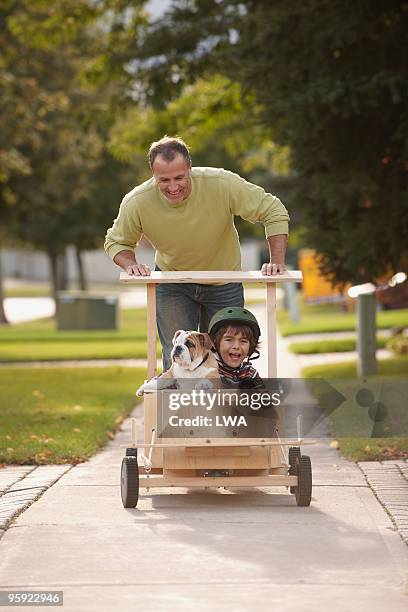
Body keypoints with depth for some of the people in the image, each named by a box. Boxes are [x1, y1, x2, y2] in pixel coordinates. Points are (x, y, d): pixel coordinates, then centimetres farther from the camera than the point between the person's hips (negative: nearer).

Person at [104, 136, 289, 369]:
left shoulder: (223, 184, -31)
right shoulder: (136, 203, -25)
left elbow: (274, 212, -20)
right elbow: (117, 242, -5)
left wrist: (277, 262, -28)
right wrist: (130, 264, -27)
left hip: (224, 286, 0)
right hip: (172, 284, 0)